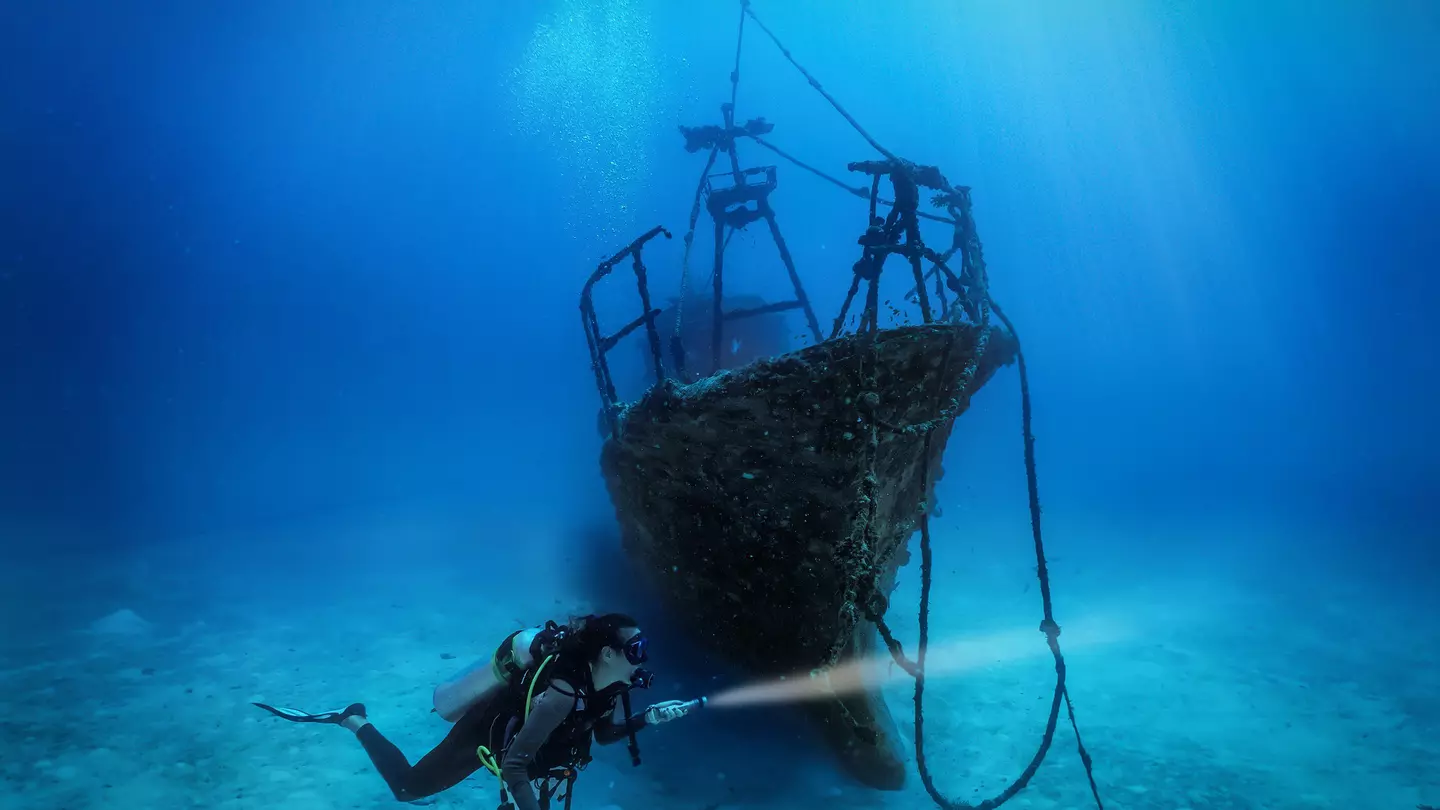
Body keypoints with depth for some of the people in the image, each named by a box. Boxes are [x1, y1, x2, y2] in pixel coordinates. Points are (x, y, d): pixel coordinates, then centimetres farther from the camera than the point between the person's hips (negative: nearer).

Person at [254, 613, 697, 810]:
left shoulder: (605, 682, -15)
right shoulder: (563, 694, -41)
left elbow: (604, 734, -1)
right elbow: (514, 766, -36)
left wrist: (648, 719, -15)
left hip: (511, 715, 7)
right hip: (482, 734, -6)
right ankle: (353, 720, 28)